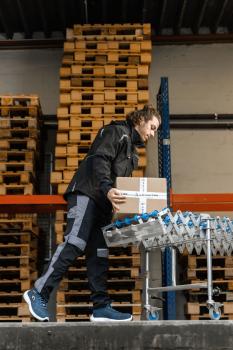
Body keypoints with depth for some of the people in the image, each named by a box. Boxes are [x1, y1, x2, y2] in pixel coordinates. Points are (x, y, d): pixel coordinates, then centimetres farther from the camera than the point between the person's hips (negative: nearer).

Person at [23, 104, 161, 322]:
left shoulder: (132, 148, 28)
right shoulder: (116, 131, 0)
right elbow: (100, 160, -16)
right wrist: (107, 189, -30)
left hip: (103, 202, 9)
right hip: (86, 194, -9)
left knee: (99, 252, 2)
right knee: (75, 243, -18)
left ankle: (101, 307, -1)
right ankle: (39, 293, -13)